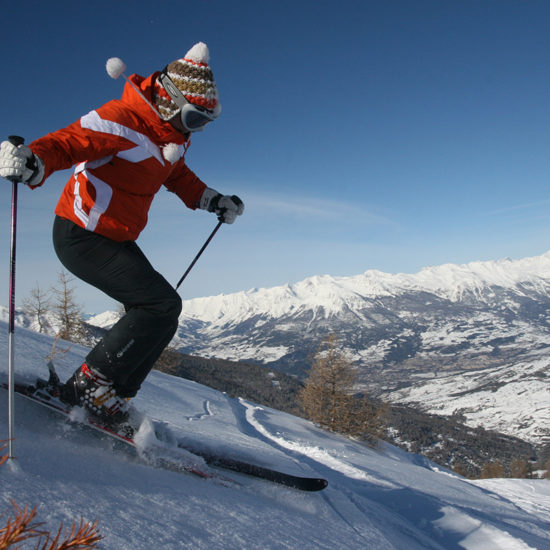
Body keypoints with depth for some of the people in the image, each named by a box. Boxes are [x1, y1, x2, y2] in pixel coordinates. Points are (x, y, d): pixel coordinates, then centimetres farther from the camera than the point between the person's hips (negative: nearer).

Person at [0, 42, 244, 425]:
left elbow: (177, 176, 26)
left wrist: (211, 200, 19)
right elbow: (68, 142, -28)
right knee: (163, 304, -18)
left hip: (119, 241, 9)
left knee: (161, 314, 6)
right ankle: (90, 384, -7)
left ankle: (113, 398, 14)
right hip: (81, 236, -9)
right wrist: (34, 162, -48)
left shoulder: (173, 137, 8)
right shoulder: (120, 121, -20)